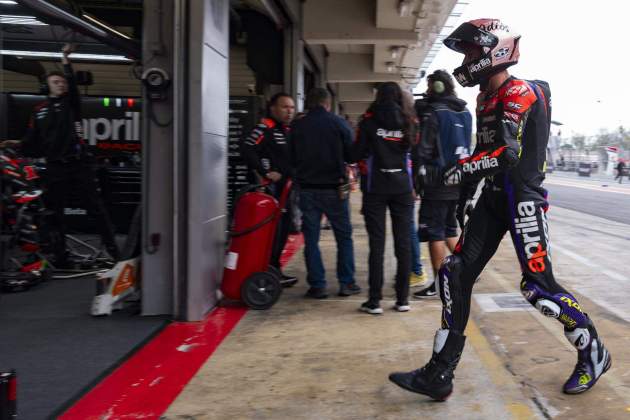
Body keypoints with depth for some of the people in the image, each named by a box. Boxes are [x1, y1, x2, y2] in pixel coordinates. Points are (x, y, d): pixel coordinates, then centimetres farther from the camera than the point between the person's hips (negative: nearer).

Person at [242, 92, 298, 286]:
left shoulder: (287, 131, 17)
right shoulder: (265, 128, -12)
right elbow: (247, 150, -23)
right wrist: (265, 173, -23)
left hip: (284, 188, 10)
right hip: (270, 188, -10)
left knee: (283, 230, 13)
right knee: (272, 231, -10)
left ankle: (275, 269, 23)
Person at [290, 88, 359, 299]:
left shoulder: (297, 127, 0)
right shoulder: (338, 123, -5)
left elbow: (292, 159, 7)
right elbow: (351, 155, -2)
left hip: (307, 188, 1)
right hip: (334, 188, -1)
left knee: (311, 238, 7)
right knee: (344, 236, 10)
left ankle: (317, 285, 6)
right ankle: (347, 283, 10)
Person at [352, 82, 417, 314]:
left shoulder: (369, 121, -3)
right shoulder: (407, 122, 4)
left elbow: (357, 154, -2)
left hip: (376, 186, -2)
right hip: (402, 186, 2)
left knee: (376, 243, 0)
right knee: (403, 243, 6)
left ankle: (374, 301, 0)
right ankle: (402, 299, 8)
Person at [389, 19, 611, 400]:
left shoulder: (520, 93, -13)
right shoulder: (488, 98, 16)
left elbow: (506, 152, -24)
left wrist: (459, 170, -15)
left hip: (524, 196, -9)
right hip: (494, 196, 9)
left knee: (539, 286, -6)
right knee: (456, 274, -1)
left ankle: (594, 353, 20)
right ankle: (439, 374, 3)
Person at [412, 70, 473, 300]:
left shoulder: (433, 112, -11)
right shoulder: (465, 112, 11)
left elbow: (423, 151, -14)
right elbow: (466, 146, 16)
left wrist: (417, 181, -11)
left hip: (437, 183, -7)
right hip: (459, 182, 7)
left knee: (434, 233, 0)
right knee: (450, 229, 19)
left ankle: (438, 283, 4)